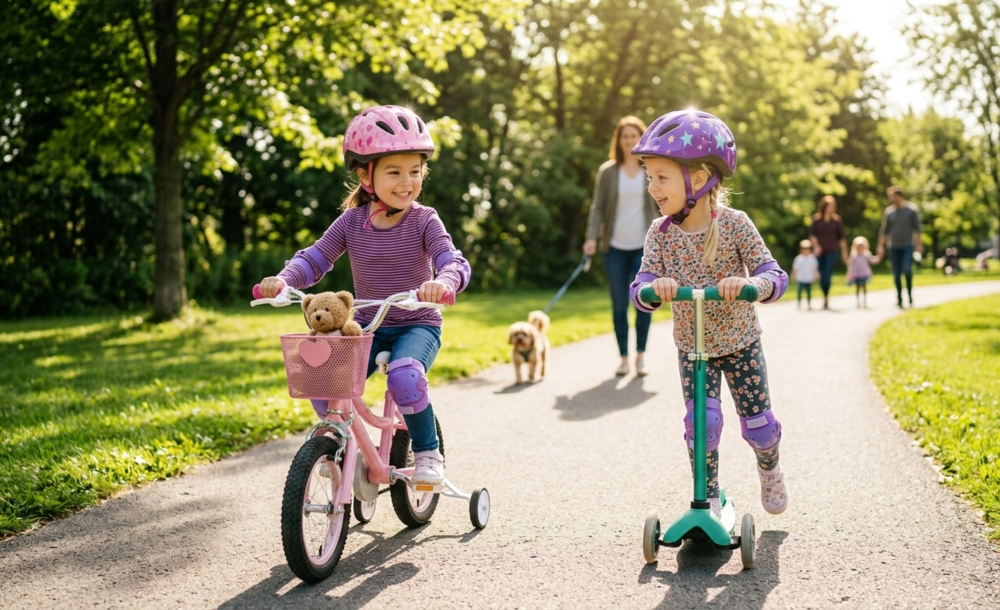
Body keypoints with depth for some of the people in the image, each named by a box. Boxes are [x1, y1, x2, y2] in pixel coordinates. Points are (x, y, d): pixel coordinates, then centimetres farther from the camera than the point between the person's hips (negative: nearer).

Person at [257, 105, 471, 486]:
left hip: (418, 325, -3)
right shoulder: (352, 222, -2)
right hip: (367, 328, 3)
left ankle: (427, 452, -11)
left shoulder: (424, 221, -10)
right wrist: (283, 280, -26)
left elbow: (455, 262, -21)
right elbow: (314, 258, -4)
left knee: (405, 376, -35)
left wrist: (444, 282, -46)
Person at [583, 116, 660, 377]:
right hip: (615, 247, 0)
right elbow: (598, 207, 1)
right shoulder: (607, 171, 2)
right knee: (619, 305, 3)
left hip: (645, 246, 0)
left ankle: (640, 355, 9)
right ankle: (624, 357, 13)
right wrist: (592, 238, -11)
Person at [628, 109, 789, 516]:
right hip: (692, 348, 1)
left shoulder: (734, 225, -18)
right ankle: (708, 503, 9)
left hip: (740, 343, -1)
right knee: (701, 422, -10)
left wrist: (748, 283, -43)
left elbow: (775, 277, -21)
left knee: (758, 424, 6)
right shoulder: (660, 233, -11)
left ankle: (769, 471, 40)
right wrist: (653, 287, -39)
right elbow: (640, 291, -15)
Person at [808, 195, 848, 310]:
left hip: (831, 252, -1)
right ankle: (825, 298, 17)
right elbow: (812, 234, 1)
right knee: (822, 276, 3)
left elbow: (841, 237, 6)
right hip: (820, 252, 1)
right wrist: (816, 245, -14)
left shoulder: (837, 220, 3)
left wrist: (844, 252, 5)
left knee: (828, 274, -13)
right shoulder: (816, 219, 2)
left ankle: (826, 299, -13)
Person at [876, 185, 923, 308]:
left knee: (907, 270, -17)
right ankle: (899, 299, 10)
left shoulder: (911, 210, -1)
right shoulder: (889, 211, 5)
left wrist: (919, 244, -4)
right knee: (896, 275, 2)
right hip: (894, 247, 3)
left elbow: (917, 228, 1)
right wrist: (881, 246, 6)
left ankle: (910, 294, 2)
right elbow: (884, 230, 10)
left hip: (907, 246, -3)